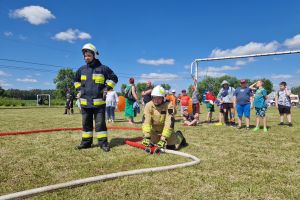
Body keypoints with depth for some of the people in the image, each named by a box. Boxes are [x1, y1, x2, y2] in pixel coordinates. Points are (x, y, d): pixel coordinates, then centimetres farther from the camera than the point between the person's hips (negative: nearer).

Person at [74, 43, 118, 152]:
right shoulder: (81, 69, 11)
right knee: (86, 123, 12)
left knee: (100, 123, -2)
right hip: (85, 102, 5)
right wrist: (79, 89, 15)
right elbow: (76, 80, 29)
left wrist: (106, 89, -3)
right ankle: (86, 142, 23)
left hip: (99, 102, -4)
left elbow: (114, 78, 4)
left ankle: (103, 142, 7)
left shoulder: (103, 68, -2)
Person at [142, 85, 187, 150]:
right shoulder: (148, 106, -17)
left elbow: (169, 123, -31)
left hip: (166, 130, -2)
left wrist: (163, 139, -38)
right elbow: (146, 121, -25)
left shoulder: (168, 106, -25)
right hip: (154, 130, 3)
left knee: (172, 146, -12)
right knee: (150, 145, -7)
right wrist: (146, 136, -36)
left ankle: (179, 136, 21)